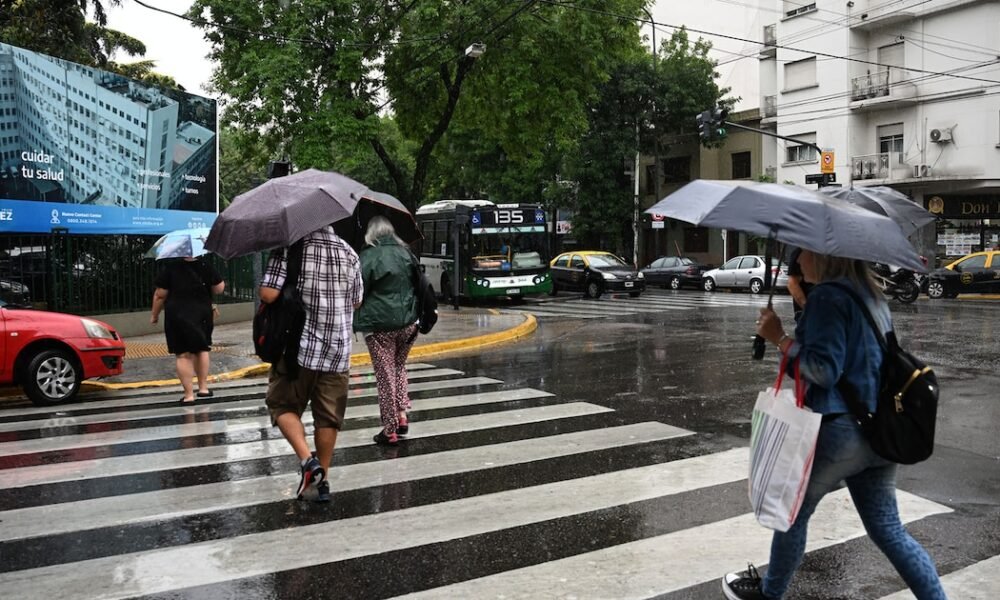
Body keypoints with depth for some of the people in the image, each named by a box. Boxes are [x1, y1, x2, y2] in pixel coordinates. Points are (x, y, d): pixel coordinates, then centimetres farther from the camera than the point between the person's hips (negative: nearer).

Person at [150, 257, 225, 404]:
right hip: (202, 316, 2)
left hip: (177, 317, -2)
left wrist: (154, 315, 7)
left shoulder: (169, 268, -6)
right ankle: (203, 387, 18)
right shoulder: (206, 267, -3)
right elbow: (219, 288, 0)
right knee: (202, 349, 20)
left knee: (183, 355, 1)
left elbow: (160, 295, -5)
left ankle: (189, 394, 0)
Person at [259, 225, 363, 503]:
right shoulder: (349, 252, 6)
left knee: (284, 405, 12)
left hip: (298, 346, -3)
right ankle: (322, 481, 18)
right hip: (338, 349, 4)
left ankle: (307, 460, -7)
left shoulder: (289, 247, -9)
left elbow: (268, 294, -17)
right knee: (328, 416, 11)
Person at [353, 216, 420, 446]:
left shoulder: (368, 257, -8)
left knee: (385, 375, 3)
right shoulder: (405, 253, 7)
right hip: (408, 323, 5)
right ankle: (402, 415, 14)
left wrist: (356, 320, 3)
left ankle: (390, 430, 9)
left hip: (379, 325, -4)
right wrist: (420, 314, 15)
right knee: (399, 367, 23)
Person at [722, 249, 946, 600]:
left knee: (794, 512, 13)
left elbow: (824, 369, -20)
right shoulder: (872, 296, 14)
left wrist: (779, 338, -14)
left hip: (838, 430, -8)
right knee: (888, 529, 15)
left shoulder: (827, 295, -14)